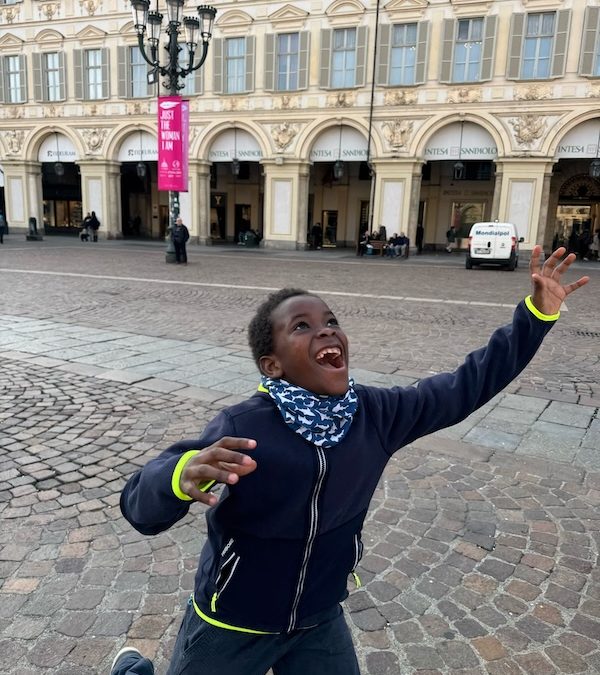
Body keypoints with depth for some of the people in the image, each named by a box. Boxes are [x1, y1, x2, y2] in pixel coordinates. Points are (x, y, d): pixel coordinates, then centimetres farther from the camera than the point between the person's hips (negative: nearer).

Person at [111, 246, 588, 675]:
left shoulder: (375, 412, -16)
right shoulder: (241, 430, -31)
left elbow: (465, 387, -8)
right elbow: (140, 505, -33)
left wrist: (537, 313, -11)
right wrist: (183, 476, -57)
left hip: (320, 621, 4)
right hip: (232, 626, -3)